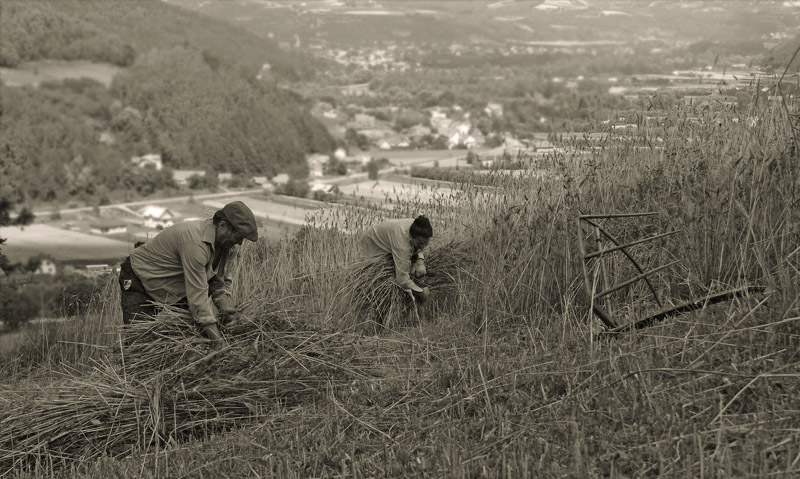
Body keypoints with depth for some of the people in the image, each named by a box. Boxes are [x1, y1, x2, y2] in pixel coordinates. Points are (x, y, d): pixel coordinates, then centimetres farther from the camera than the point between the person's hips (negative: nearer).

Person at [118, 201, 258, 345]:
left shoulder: (231, 245, -11)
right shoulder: (195, 242, -38)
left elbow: (220, 282, 1)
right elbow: (198, 295, -37)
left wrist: (226, 308, -20)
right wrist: (217, 339, -37)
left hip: (176, 289, 8)